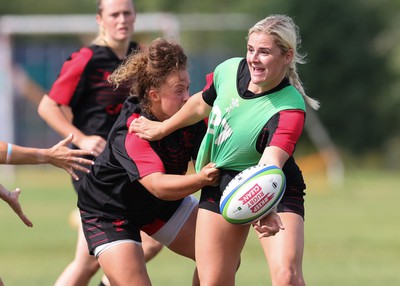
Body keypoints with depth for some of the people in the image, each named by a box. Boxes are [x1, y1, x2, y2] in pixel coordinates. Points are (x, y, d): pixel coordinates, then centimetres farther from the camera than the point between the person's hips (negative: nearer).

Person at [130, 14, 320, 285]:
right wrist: (161, 128, 23)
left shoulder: (290, 109, -28)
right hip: (221, 184, 5)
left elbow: (270, 164, -44)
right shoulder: (229, 70, -12)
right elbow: (201, 104, 11)